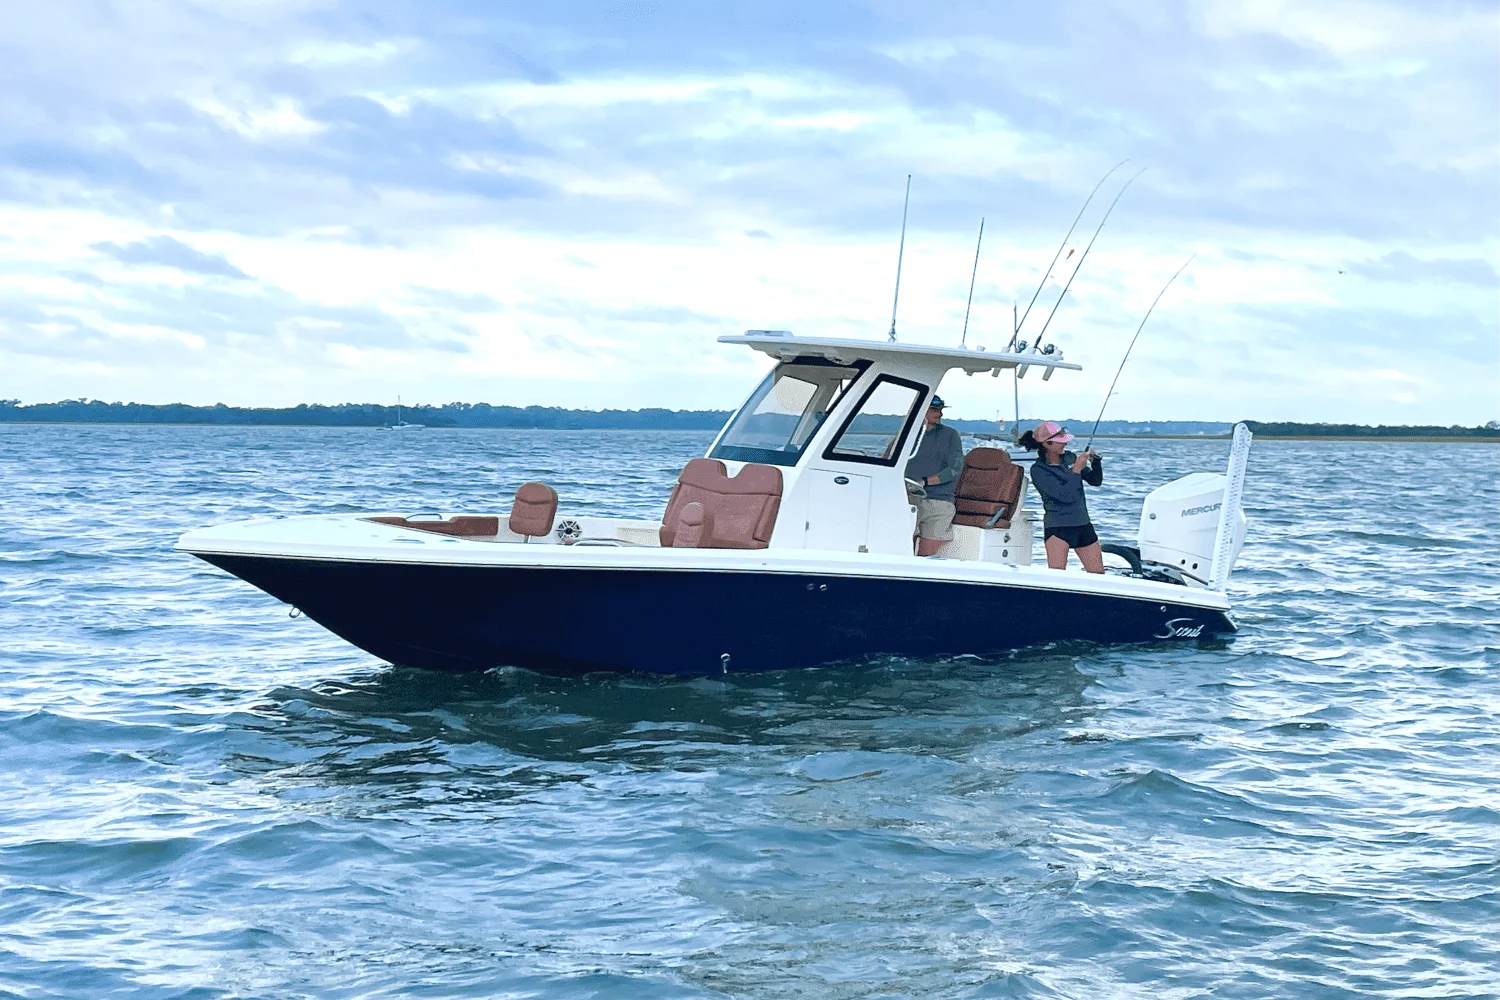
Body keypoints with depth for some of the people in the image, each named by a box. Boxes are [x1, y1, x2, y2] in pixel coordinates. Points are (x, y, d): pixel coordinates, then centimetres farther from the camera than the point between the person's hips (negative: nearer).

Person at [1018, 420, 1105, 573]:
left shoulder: (1069, 458, 7)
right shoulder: (1038, 470, -10)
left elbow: (1096, 481, 14)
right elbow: (1065, 496, -20)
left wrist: (1096, 461, -2)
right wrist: (1077, 470, -16)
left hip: (1083, 525, 6)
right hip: (1057, 527, -6)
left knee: (1098, 575, 5)